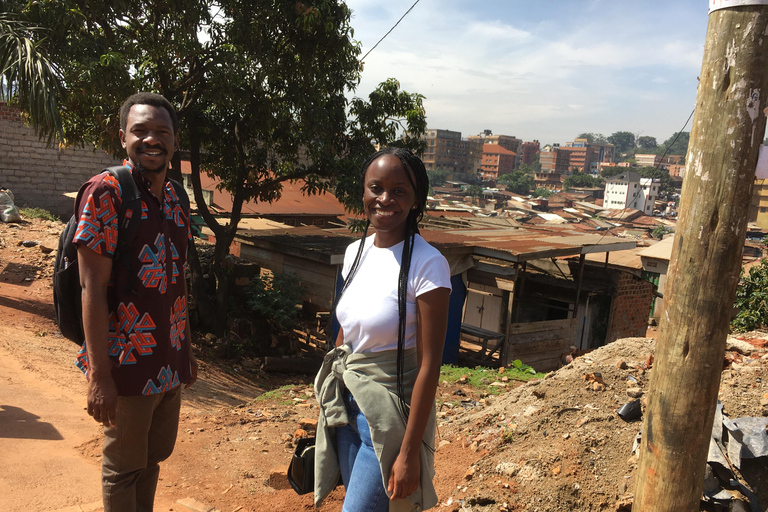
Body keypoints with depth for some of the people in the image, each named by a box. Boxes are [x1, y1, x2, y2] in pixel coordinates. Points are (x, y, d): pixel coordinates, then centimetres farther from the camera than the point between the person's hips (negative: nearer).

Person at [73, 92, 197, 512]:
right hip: (131, 364, -6)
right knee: (124, 468, 11)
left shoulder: (174, 198, 8)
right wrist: (99, 375, -20)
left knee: (154, 456, 20)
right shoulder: (105, 192, -13)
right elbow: (92, 288, -17)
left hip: (171, 362, 7)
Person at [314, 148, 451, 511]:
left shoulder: (427, 264, -18)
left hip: (390, 412, -6)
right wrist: (330, 409, 13)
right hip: (347, 403, 6)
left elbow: (429, 366, -18)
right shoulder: (355, 252, 2)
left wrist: (409, 452, -17)